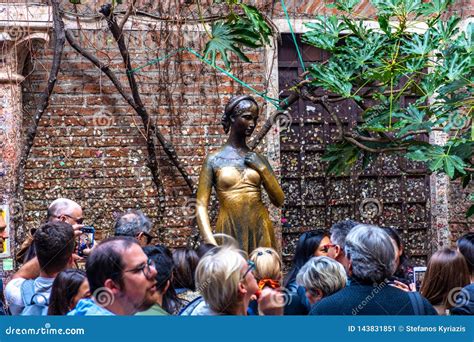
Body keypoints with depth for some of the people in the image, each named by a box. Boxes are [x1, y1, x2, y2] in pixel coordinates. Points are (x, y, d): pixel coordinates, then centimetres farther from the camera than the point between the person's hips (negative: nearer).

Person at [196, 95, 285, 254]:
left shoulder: (258, 160, 9)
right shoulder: (214, 160, 0)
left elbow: (279, 200, 8)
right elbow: (201, 205, -5)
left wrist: (263, 169, -3)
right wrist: (209, 241, -18)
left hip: (260, 234, 3)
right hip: (230, 234, -3)